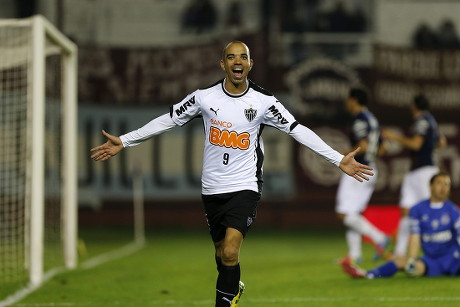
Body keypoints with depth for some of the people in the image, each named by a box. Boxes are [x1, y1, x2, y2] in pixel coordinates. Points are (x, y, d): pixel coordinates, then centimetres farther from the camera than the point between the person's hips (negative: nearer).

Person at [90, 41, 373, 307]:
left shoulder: (263, 101, -6)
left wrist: (339, 160, -7)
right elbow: (168, 120, 5)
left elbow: (298, 130, -3)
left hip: (245, 186, -3)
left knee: (230, 253, -20)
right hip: (212, 188, 3)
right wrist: (123, 142, 5)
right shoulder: (205, 97, -3)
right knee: (222, 253, 16)